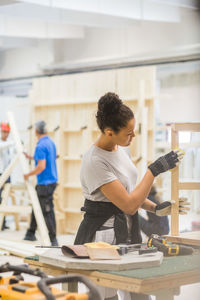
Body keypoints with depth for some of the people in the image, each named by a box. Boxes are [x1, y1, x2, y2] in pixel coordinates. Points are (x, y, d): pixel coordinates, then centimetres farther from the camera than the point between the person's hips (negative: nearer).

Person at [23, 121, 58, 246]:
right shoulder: (51, 142, 11)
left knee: (47, 211, -4)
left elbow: (41, 166, -25)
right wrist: (31, 157, 27)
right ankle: (31, 234, 25)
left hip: (45, 183, -10)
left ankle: (53, 240, 0)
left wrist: (29, 174, -12)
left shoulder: (41, 146, -18)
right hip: (51, 180, 10)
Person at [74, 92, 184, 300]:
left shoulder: (119, 149, 6)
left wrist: (155, 208, 5)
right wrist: (154, 170, -18)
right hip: (102, 237, -8)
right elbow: (128, 205, -23)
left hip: (128, 234, 8)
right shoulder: (95, 162, -21)